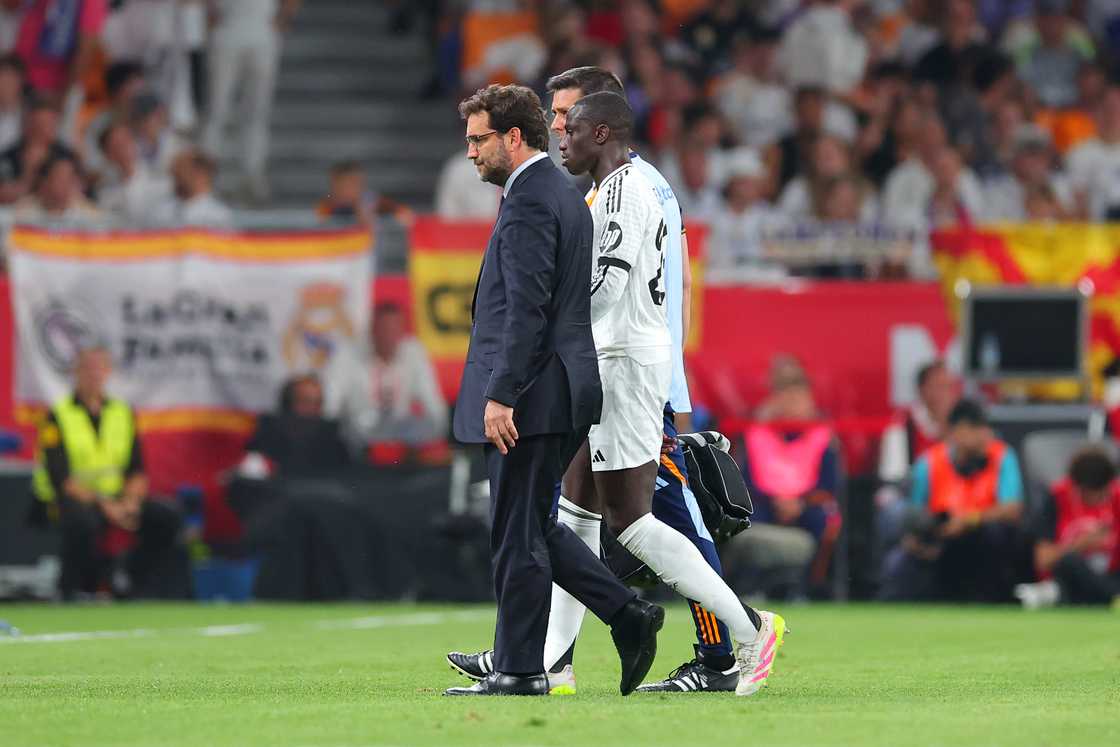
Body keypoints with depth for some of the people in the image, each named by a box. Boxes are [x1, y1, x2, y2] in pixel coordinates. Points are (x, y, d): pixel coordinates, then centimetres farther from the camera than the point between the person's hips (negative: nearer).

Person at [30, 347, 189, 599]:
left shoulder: (122, 413, 9)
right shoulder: (58, 416, -7)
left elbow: (137, 470, 8)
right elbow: (61, 479, -14)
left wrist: (132, 501, -13)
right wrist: (105, 507, -21)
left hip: (117, 500, 5)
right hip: (73, 500, -5)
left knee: (167, 518, -15)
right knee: (83, 521, -39)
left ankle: (129, 575, 2)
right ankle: (70, 591, -17)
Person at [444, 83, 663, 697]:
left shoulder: (529, 203, -15)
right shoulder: (563, 194, 17)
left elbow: (526, 309, -22)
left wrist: (500, 394, -23)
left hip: (530, 395, -10)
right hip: (560, 393, 10)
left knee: (517, 532, -4)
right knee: (532, 526, 16)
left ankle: (518, 669, 1)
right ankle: (627, 615, 11)